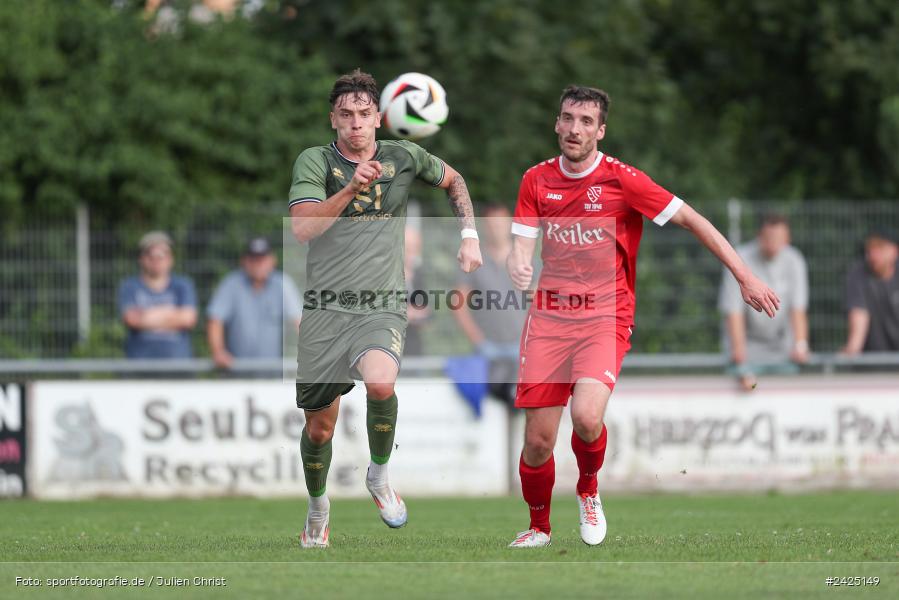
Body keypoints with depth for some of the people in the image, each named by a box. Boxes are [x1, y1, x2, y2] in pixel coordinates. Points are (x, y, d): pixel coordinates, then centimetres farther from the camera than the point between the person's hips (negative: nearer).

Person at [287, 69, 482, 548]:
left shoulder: (403, 157, 4)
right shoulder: (315, 162, -3)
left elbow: (453, 180, 25)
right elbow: (302, 228, -19)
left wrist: (470, 236, 16)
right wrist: (350, 188, -30)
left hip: (382, 308, 0)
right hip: (325, 309, 0)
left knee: (380, 382, -32)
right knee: (319, 426, 8)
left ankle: (379, 476, -6)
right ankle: (318, 507, 37)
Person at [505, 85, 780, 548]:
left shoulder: (622, 180, -8)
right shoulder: (537, 180, 3)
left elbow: (691, 220, -5)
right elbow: (522, 246, 5)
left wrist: (745, 278, -8)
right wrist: (517, 266, -21)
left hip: (605, 317, -3)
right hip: (549, 315, 3)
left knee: (586, 416, -27)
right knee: (538, 440, -2)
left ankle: (588, 491, 6)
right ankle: (539, 528, 25)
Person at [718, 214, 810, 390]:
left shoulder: (793, 261, -4)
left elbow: (797, 309, -10)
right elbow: (733, 311, -18)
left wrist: (800, 345, -25)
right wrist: (739, 348, -31)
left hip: (782, 349, 3)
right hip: (749, 346, -3)